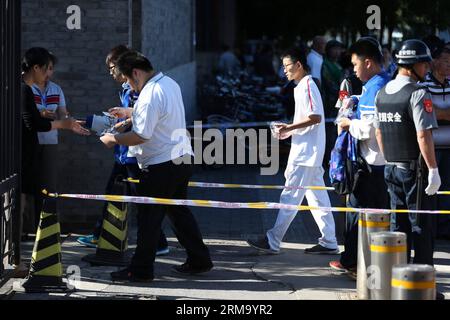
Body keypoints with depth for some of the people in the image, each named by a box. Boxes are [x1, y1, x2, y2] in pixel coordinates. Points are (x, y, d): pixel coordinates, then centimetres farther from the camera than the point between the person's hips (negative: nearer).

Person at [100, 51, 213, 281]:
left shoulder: (150, 94, -20)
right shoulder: (170, 84, 11)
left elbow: (142, 135, -23)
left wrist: (113, 140, -11)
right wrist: (130, 113, 32)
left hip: (160, 166, -9)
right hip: (181, 159, 10)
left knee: (148, 217, -1)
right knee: (179, 212, 18)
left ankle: (141, 269, 4)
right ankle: (199, 260, 22)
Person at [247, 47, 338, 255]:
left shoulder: (307, 85, -13)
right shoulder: (302, 86, 18)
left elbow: (316, 117, -22)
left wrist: (289, 128, -17)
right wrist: (289, 131, 12)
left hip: (305, 153, -10)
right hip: (308, 152, 10)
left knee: (290, 197, -8)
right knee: (317, 196, 10)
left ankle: (272, 241, -7)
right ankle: (329, 242, 12)